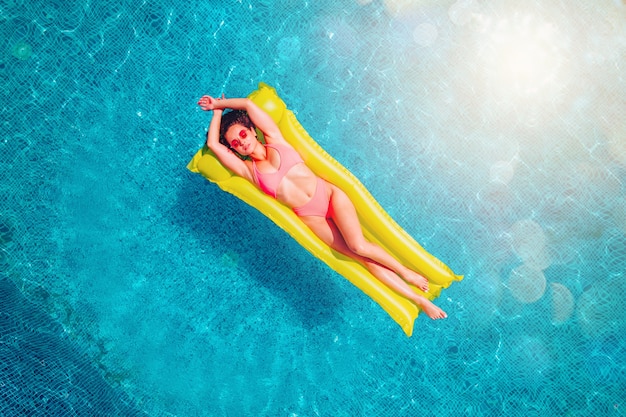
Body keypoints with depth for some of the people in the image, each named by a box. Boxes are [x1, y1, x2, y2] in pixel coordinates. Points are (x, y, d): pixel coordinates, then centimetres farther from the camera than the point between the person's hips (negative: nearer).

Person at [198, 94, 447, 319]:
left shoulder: (275, 140, 5)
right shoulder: (249, 170, 4)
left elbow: (248, 104, 2)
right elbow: (213, 144, -1)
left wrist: (219, 103, 14)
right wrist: (217, 110, 12)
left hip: (329, 194, 0)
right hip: (311, 217, 0)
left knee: (360, 247, -20)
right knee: (361, 257, -8)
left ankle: (407, 273, 3)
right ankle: (417, 299, -4)